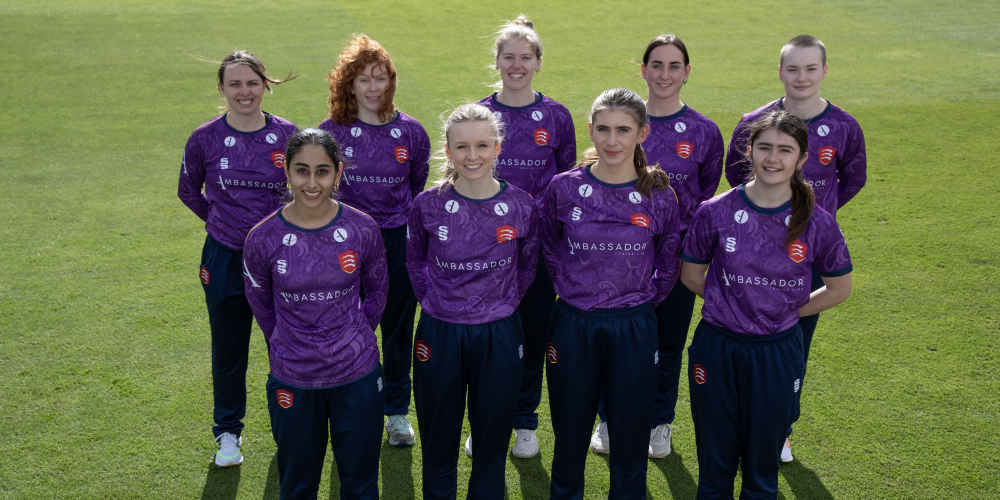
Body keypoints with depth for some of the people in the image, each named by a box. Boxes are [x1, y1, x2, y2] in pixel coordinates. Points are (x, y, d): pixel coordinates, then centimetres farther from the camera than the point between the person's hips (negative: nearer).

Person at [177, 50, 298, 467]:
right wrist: (222, 221, 7)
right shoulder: (205, 138, -6)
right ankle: (228, 433, 32)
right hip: (225, 258, 0)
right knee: (228, 349, 12)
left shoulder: (287, 134, -4)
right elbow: (188, 191, 10)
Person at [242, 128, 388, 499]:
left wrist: (353, 338, 9)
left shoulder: (363, 230, -11)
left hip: (357, 375, 0)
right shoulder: (263, 238, -12)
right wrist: (287, 347, 10)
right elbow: (260, 304, 5)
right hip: (292, 380, 0)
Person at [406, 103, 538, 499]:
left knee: (492, 439, 13)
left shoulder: (521, 207, -6)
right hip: (439, 333, 0)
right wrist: (433, 301, 2)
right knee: (438, 439, 14)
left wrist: (503, 303, 1)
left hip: (499, 335, 0)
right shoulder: (428, 205, -7)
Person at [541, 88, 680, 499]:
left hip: (634, 328, 0)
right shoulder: (564, 188, -4)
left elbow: (669, 264, 8)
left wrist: (643, 300, 3)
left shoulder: (659, 194, -5)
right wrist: (572, 290, 5)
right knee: (570, 433, 14)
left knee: (630, 438, 11)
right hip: (573, 324, 1)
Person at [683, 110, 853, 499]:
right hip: (717, 348, 0)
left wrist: (784, 311, 1)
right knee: (715, 467, 13)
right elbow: (690, 275, 5)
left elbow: (839, 289, 5)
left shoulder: (817, 223, -8)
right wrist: (731, 304, 1)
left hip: (778, 353, 0)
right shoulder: (715, 212, -9)